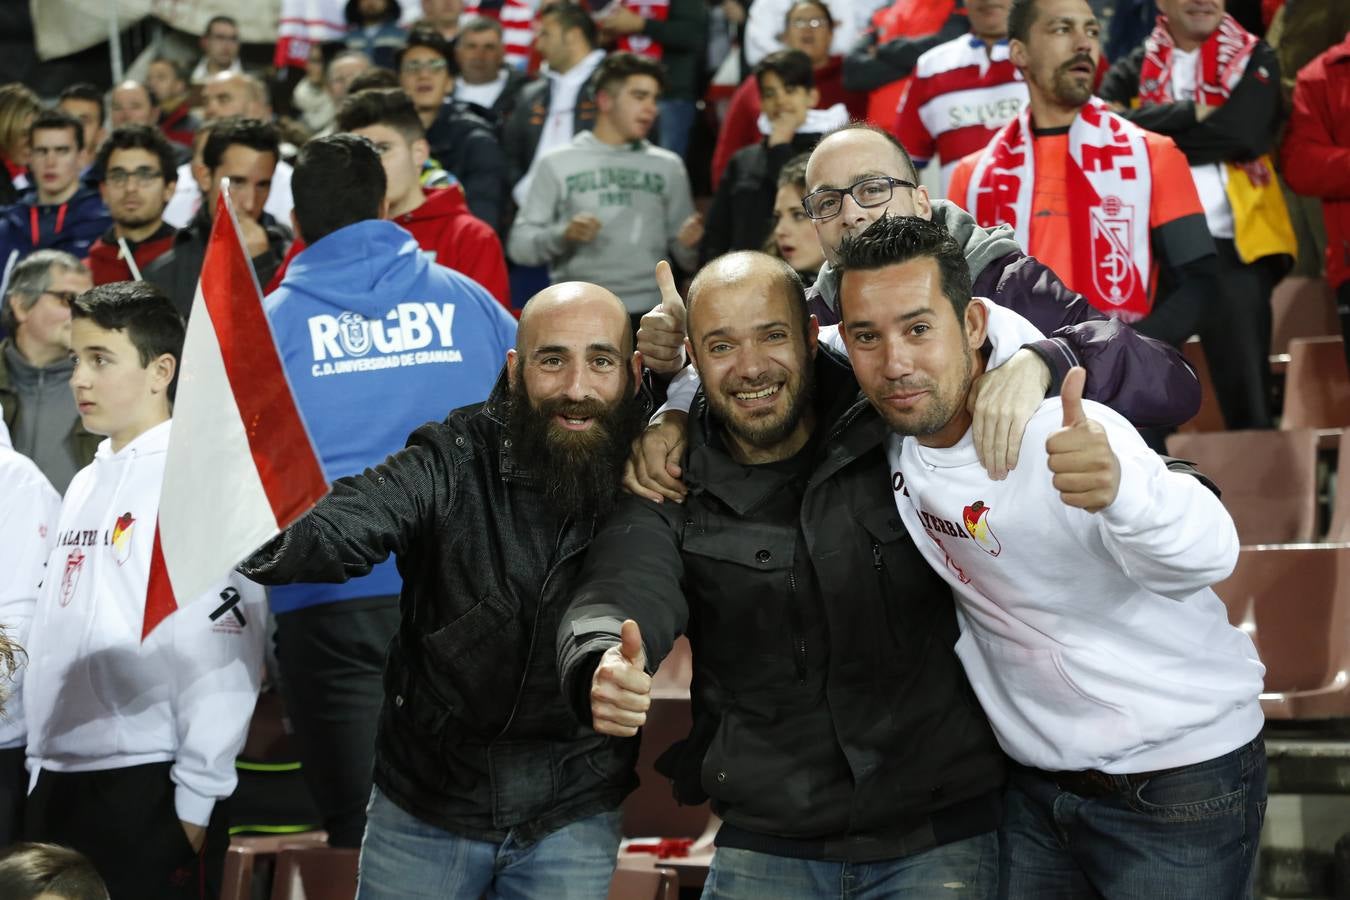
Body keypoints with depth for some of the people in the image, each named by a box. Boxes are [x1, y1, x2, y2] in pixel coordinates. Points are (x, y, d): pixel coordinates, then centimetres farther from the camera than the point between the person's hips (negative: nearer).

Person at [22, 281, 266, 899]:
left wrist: (197, 792, -16)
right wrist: (41, 765, 14)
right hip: (60, 784, 8)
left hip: (148, 786, -7)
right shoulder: (86, 485, 16)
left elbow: (220, 647, -15)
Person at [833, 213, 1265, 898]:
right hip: (1034, 783, 6)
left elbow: (1204, 555, -45)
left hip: (1176, 784, -6)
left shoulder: (1061, 437, -27)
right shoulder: (889, 424, -9)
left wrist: (1118, 487, -67)